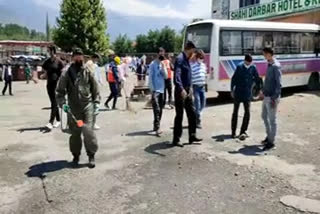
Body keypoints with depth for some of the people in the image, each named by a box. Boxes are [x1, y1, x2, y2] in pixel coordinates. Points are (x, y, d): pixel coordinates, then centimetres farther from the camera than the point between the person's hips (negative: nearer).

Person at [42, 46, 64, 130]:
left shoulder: (59, 61, -4)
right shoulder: (47, 62, 11)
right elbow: (46, 73, 17)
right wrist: (42, 76, -3)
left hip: (57, 84, -6)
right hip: (49, 84, 6)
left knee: (54, 103, -10)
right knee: (53, 103, 11)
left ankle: (51, 122, -13)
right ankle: (58, 120, 22)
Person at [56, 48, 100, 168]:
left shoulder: (88, 72, 1)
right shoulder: (66, 74, -1)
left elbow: (95, 89, 6)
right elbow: (60, 91, 0)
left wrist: (96, 103, 0)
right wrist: (62, 103, -15)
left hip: (88, 106, -1)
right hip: (73, 108, 1)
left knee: (88, 130, -8)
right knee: (75, 133, 10)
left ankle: (91, 156, 7)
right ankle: (76, 155, 28)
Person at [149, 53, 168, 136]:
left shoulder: (163, 65, 13)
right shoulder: (153, 64, -5)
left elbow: (166, 76, 6)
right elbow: (150, 77, -7)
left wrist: (163, 67, -7)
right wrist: (152, 89, -11)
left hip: (162, 89, 7)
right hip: (155, 90, -6)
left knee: (160, 109, 10)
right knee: (156, 109, -14)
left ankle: (156, 126, 22)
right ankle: (157, 128, -16)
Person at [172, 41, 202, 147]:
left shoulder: (186, 59, 14)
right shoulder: (180, 59, -15)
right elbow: (177, 76, -28)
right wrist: (181, 89, -39)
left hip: (188, 91, 9)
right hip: (181, 92, -9)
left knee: (192, 113, 13)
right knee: (179, 115, -2)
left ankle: (192, 136, 23)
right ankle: (176, 140, 7)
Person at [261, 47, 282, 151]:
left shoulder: (276, 66, -17)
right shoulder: (269, 64, 10)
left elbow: (278, 84, -20)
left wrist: (274, 98, -22)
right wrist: (263, 92, 22)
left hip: (272, 98, -9)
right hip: (266, 96, 9)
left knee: (272, 120, 0)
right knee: (264, 116, 19)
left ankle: (271, 142, 10)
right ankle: (269, 136, 35)